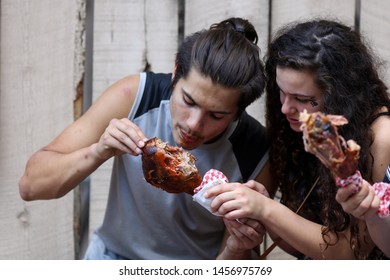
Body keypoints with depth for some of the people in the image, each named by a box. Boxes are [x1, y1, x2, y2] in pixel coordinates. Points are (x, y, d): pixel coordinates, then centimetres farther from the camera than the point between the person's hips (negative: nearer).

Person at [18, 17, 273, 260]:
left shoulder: (256, 156, -19)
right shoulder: (133, 97, -18)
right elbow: (30, 185, -15)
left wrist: (236, 246, -29)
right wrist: (98, 152, -30)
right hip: (116, 254, 1)